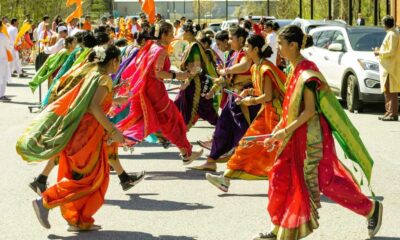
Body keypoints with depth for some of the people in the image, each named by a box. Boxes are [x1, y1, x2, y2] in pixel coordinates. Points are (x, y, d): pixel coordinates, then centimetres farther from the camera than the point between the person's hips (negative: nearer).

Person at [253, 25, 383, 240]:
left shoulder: (307, 73, -20)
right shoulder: (294, 69, 8)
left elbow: (310, 110, -21)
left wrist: (285, 131, -22)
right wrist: (278, 129, 13)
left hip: (311, 135, -9)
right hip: (296, 135, 9)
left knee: (325, 181, -3)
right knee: (279, 176, 8)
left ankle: (371, 208, 13)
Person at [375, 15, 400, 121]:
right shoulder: (391, 33, 17)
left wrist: (379, 53, -9)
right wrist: (380, 51, 19)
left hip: (391, 67, -10)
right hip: (386, 67, 10)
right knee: (387, 91, 14)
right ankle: (389, 112, 18)